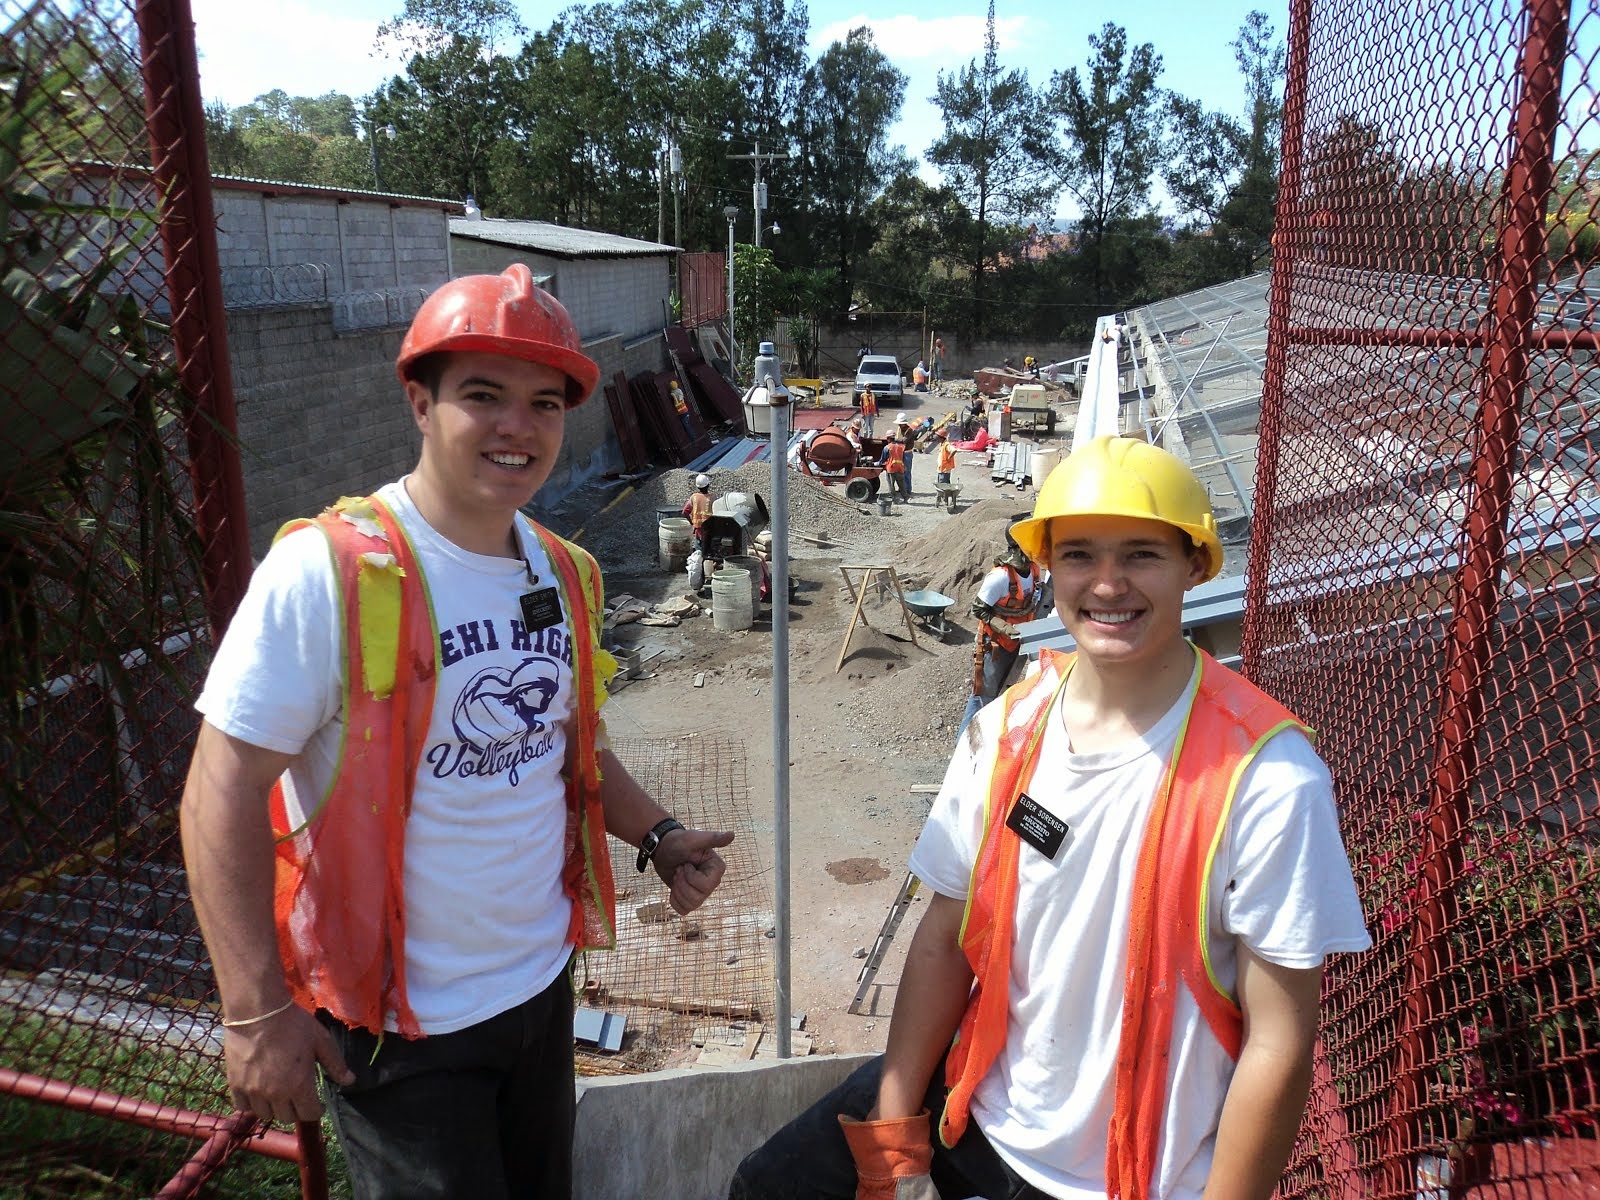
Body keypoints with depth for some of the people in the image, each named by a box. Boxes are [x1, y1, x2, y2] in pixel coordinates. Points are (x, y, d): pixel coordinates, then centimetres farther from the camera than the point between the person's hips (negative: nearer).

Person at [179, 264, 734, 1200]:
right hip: (398, 1022, -6)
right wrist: (256, 1011, -20)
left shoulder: (564, 576, 1)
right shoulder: (329, 571, -20)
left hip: (542, 982, 7)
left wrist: (657, 836, 0)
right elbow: (224, 795, -19)